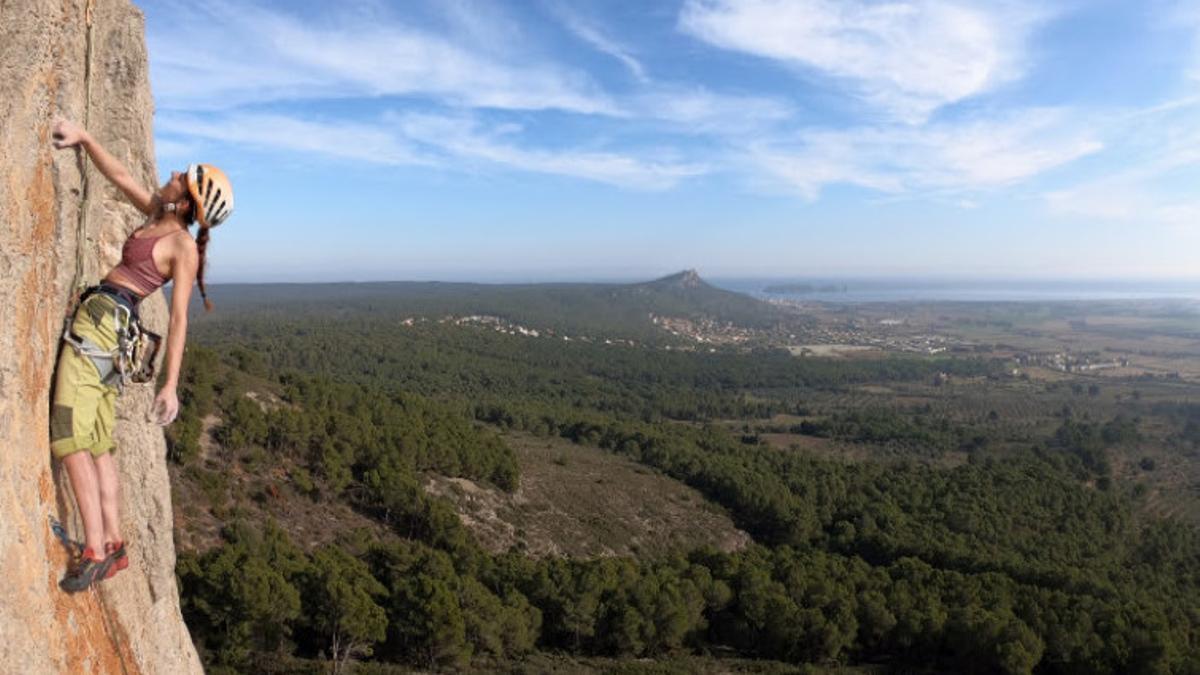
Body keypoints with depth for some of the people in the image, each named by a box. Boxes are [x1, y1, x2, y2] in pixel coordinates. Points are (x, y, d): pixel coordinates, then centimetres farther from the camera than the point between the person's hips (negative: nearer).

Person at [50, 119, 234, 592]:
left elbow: (179, 318, -16)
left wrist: (171, 385, -19)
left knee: (70, 438, -13)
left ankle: (95, 552, -13)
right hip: (101, 326, 9)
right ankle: (113, 546, 11)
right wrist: (83, 138, 12)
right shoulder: (156, 214, 11)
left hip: (100, 323, -9)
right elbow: (118, 175, 24)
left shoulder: (184, 247, -11)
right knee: (97, 444, 8)